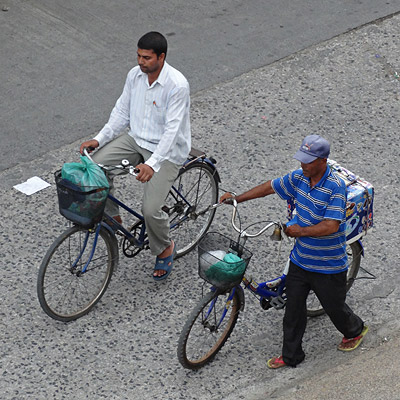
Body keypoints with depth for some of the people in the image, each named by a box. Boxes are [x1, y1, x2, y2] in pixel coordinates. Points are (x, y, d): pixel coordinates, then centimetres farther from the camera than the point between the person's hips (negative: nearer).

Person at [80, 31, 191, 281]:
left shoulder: (177, 85, -24)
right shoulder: (135, 75, -2)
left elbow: (172, 130, -28)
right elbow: (122, 113, 7)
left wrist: (151, 164, -40)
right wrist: (99, 139, -6)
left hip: (167, 151, -6)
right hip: (136, 139, 6)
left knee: (151, 210, -20)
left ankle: (165, 248, 12)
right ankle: (112, 218, 7)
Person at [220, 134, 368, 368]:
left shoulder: (335, 187, -25)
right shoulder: (299, 178, -4)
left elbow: (331, 226, -30)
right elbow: (270, 187, 9)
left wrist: (301, 231, -26)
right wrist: (237, 198, 11)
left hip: (328, 266, -6)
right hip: (300, 259, 6)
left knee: (334, 306, 15)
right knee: (293, 307, 13)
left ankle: (355, 330, 47)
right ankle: (291, 355, 29)